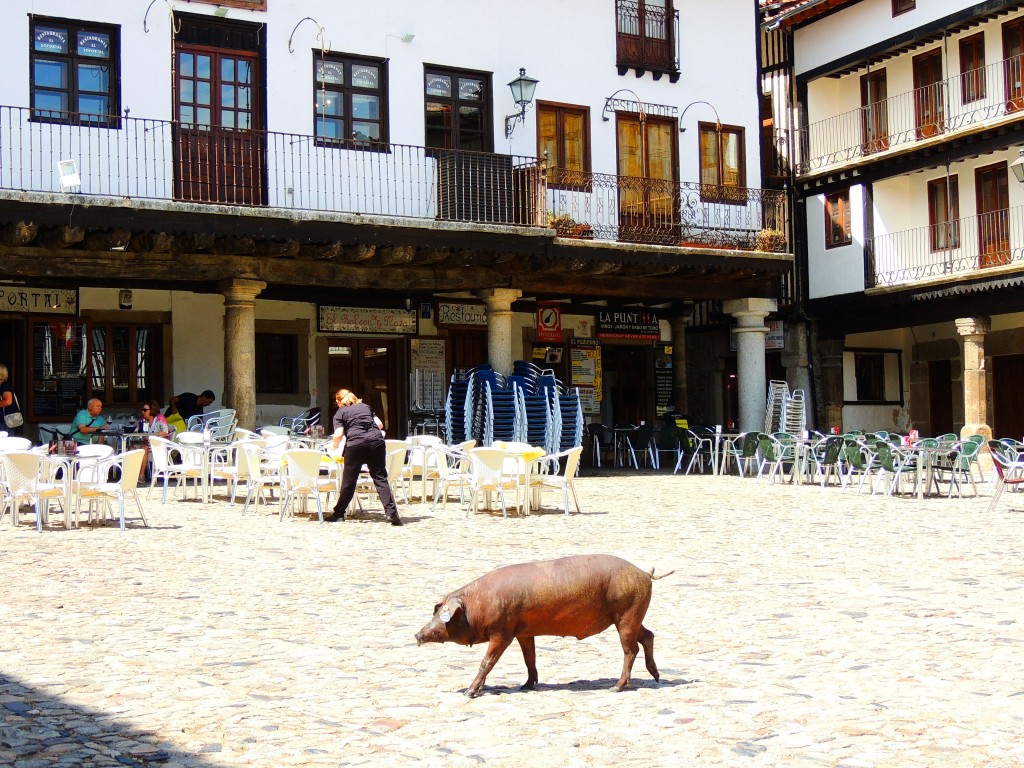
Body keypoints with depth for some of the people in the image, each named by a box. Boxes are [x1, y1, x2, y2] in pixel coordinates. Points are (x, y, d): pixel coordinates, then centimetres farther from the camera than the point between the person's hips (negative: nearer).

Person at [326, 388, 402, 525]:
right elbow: (380, 424, 17)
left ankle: (339, 513, 18)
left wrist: (335, 447, 17)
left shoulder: (340, 413, 13)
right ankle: (391, 512, -11)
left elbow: (339, 435, 0)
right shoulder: (366, 407, 25)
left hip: (356, 444, -3)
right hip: (376, 441, 3)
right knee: (380, 478, 2)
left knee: (348, 481, 8)